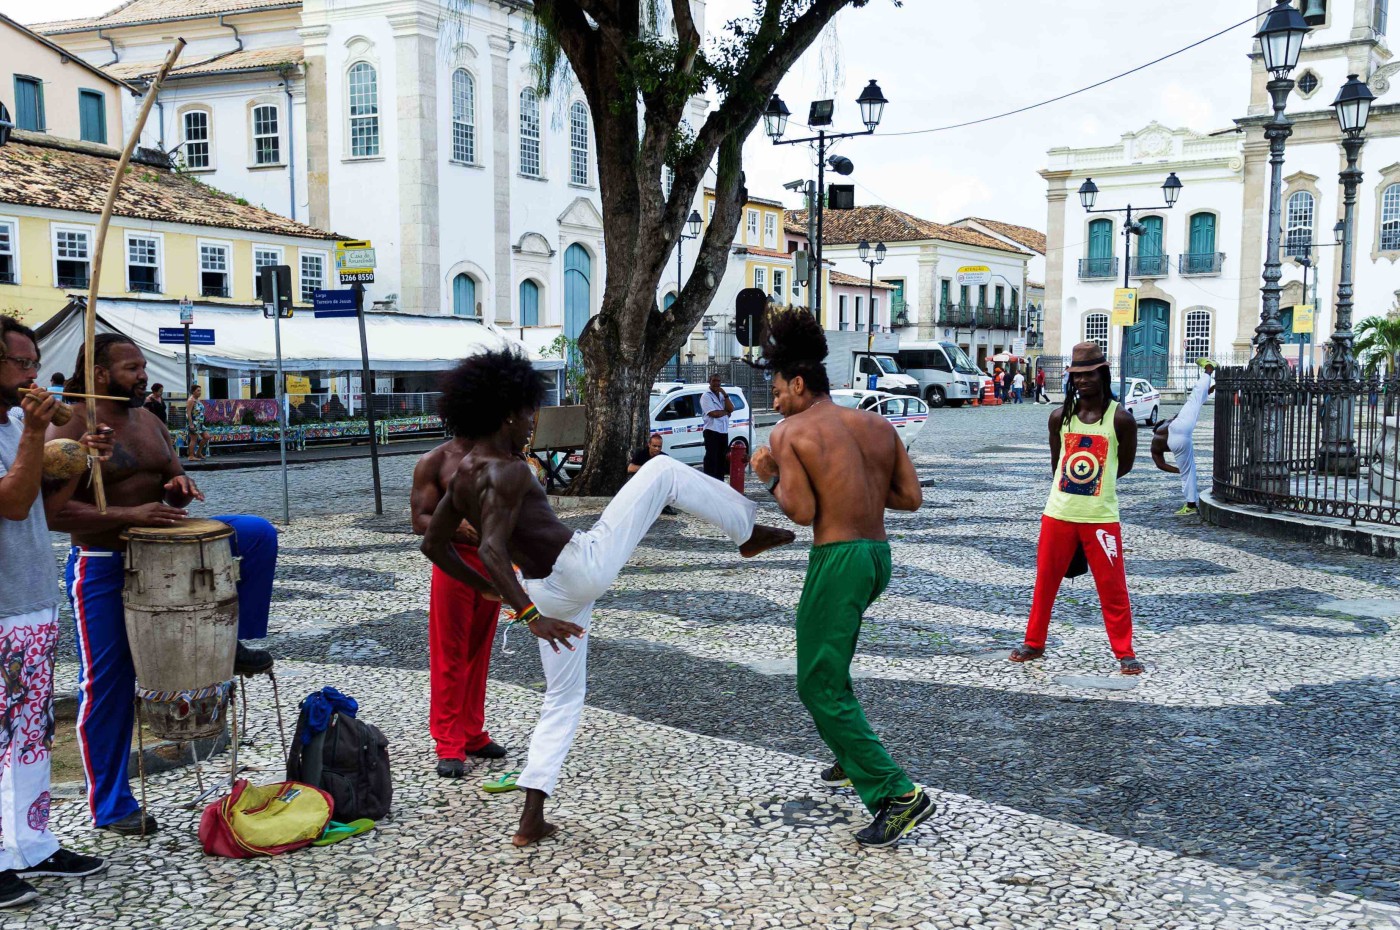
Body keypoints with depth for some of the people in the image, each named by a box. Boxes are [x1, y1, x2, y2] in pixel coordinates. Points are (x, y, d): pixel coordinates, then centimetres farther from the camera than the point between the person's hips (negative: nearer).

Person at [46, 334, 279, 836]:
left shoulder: (149, 420, 8)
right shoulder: (70, 429, -14)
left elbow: (172, 478, 18)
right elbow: (52, 510, -23)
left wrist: (180, 487, -7)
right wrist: (129, 515, -30)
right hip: (103, 565, -6)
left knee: (258, 533, -9)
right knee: (108, 684, 1)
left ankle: (234, 640, 1)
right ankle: (112, 807, 15)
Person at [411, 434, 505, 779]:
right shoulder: (434, 462, -4)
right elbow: (420, 520, -8)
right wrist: (455, 525, -27)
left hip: (493, 562, 5)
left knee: (479, 653, 13)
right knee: (449, 656, 0)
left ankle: (473, 734, 24)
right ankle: (449, 744, 6)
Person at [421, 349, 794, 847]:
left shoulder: (464, 475, 7)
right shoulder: (505, 473, -19)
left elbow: (433, 544, 16)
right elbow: (492, 550, -31)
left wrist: (488, 589, 23)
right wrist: (530, 616, -35)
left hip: (549, 592, 9)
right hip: (584, 565, -8)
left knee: (563, 700, 20)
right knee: (662, 470, 3)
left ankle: (531, 819, 14)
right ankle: (748, 532, 15)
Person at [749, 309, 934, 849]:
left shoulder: (790, 433, -7)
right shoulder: (878, 425, 10)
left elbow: (802, 513, -15)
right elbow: (911, 498, 7)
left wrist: (770, 477, 1)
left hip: (838, 559, -8)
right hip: (879, 556, 8)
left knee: (820, 687, -1)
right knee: (827, 667, 29)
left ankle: (899, 797, -7)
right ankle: (852, 762, 38)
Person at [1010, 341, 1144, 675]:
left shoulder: (1121, 418, -7)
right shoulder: (1060, 416, 1)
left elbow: (1125, 464, 5)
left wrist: (1094, 483, 8)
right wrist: (1073, 484, 9)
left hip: (1101, 518, -3)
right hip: (1058, 514, 3)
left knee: (1113, 588, 2)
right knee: (1045, 582, 10)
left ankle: (1125, 653, 12)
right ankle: (1034, 643, 23)